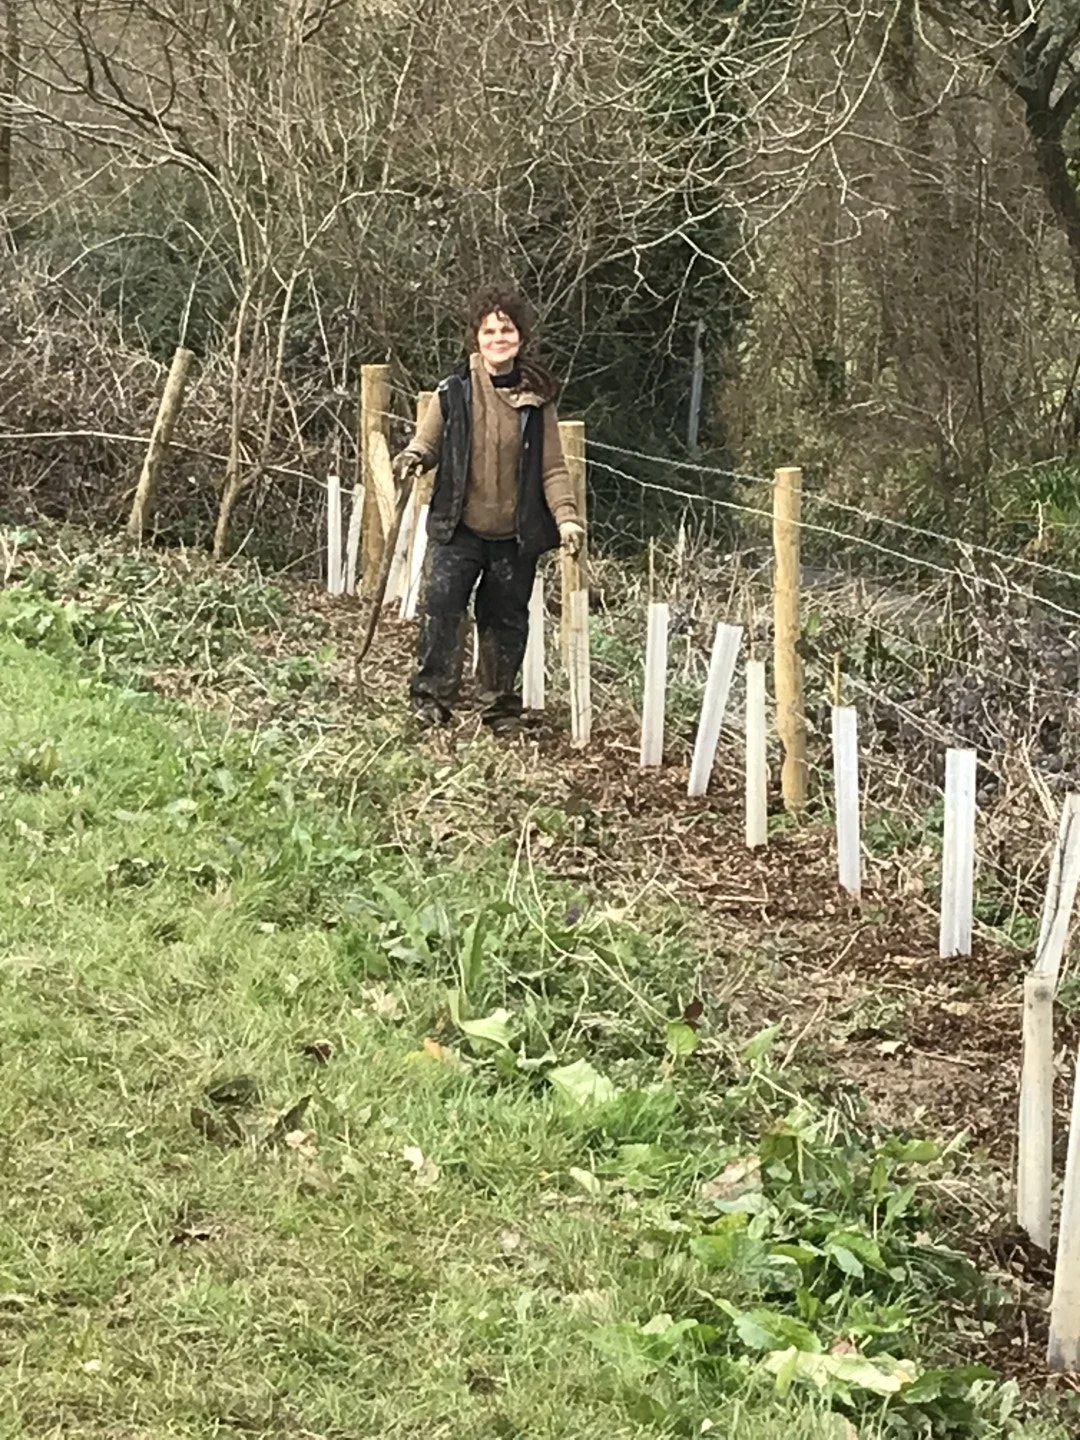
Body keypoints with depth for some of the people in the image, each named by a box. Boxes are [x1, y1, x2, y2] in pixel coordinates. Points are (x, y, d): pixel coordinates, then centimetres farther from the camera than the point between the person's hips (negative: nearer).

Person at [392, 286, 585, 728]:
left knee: (507, 618, 10)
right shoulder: (455, 392, -4)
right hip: (459, 528, -1)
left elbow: (552, 468, 2)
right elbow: (427, 444, 5)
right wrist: (412, 459, -18)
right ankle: (432, 697, -5)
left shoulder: (537, 398, 0)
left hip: (516, 535, 1)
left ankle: (499, 703, 27)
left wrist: (567, 517, -10)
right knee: (442, 603, -15)